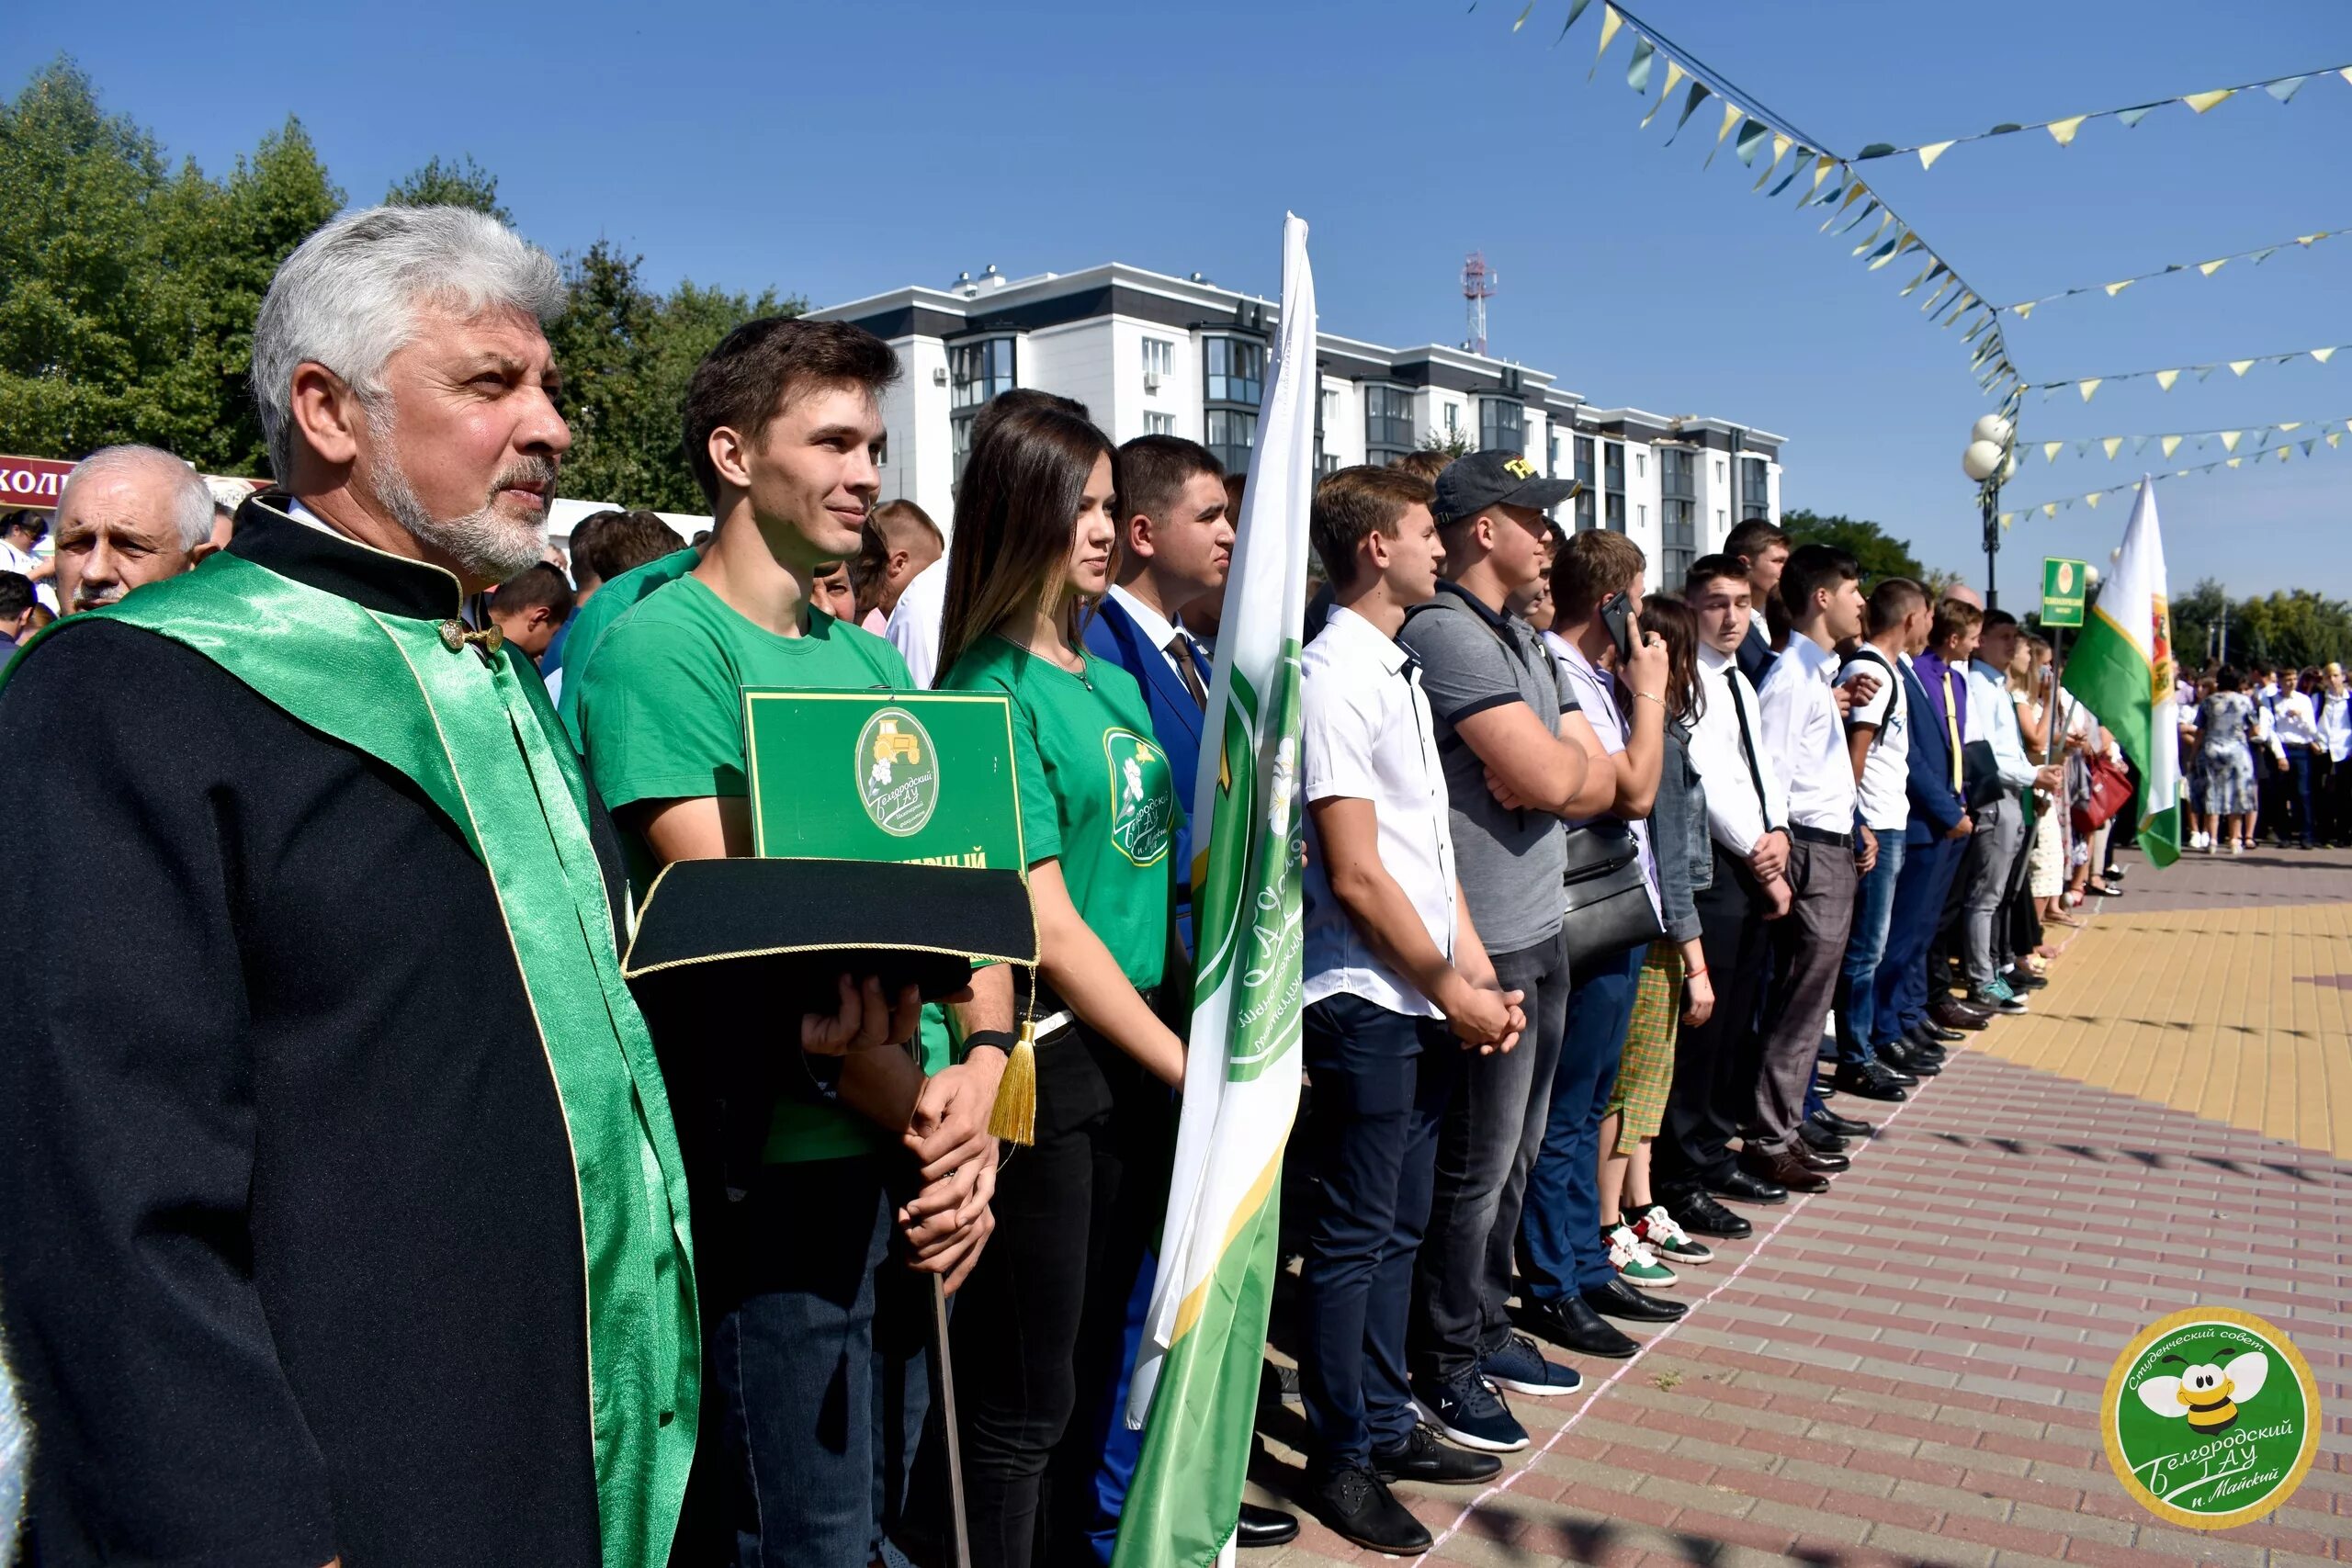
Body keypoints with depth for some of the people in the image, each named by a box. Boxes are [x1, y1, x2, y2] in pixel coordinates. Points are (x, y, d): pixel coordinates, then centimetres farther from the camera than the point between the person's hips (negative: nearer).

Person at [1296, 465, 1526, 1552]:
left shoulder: (1399, 671, 13)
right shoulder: (1333, 678, -15)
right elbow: (1355, 874, -18)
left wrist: (1480, 974, 7)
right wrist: (1451, 989, -10)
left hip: (1424, 999, 9)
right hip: (1365, 1001, -9)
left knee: (1400, 1226, 18)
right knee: (1353, 1239, 3)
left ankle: (1386, 1423, 32)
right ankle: (1342, 1458, 19)